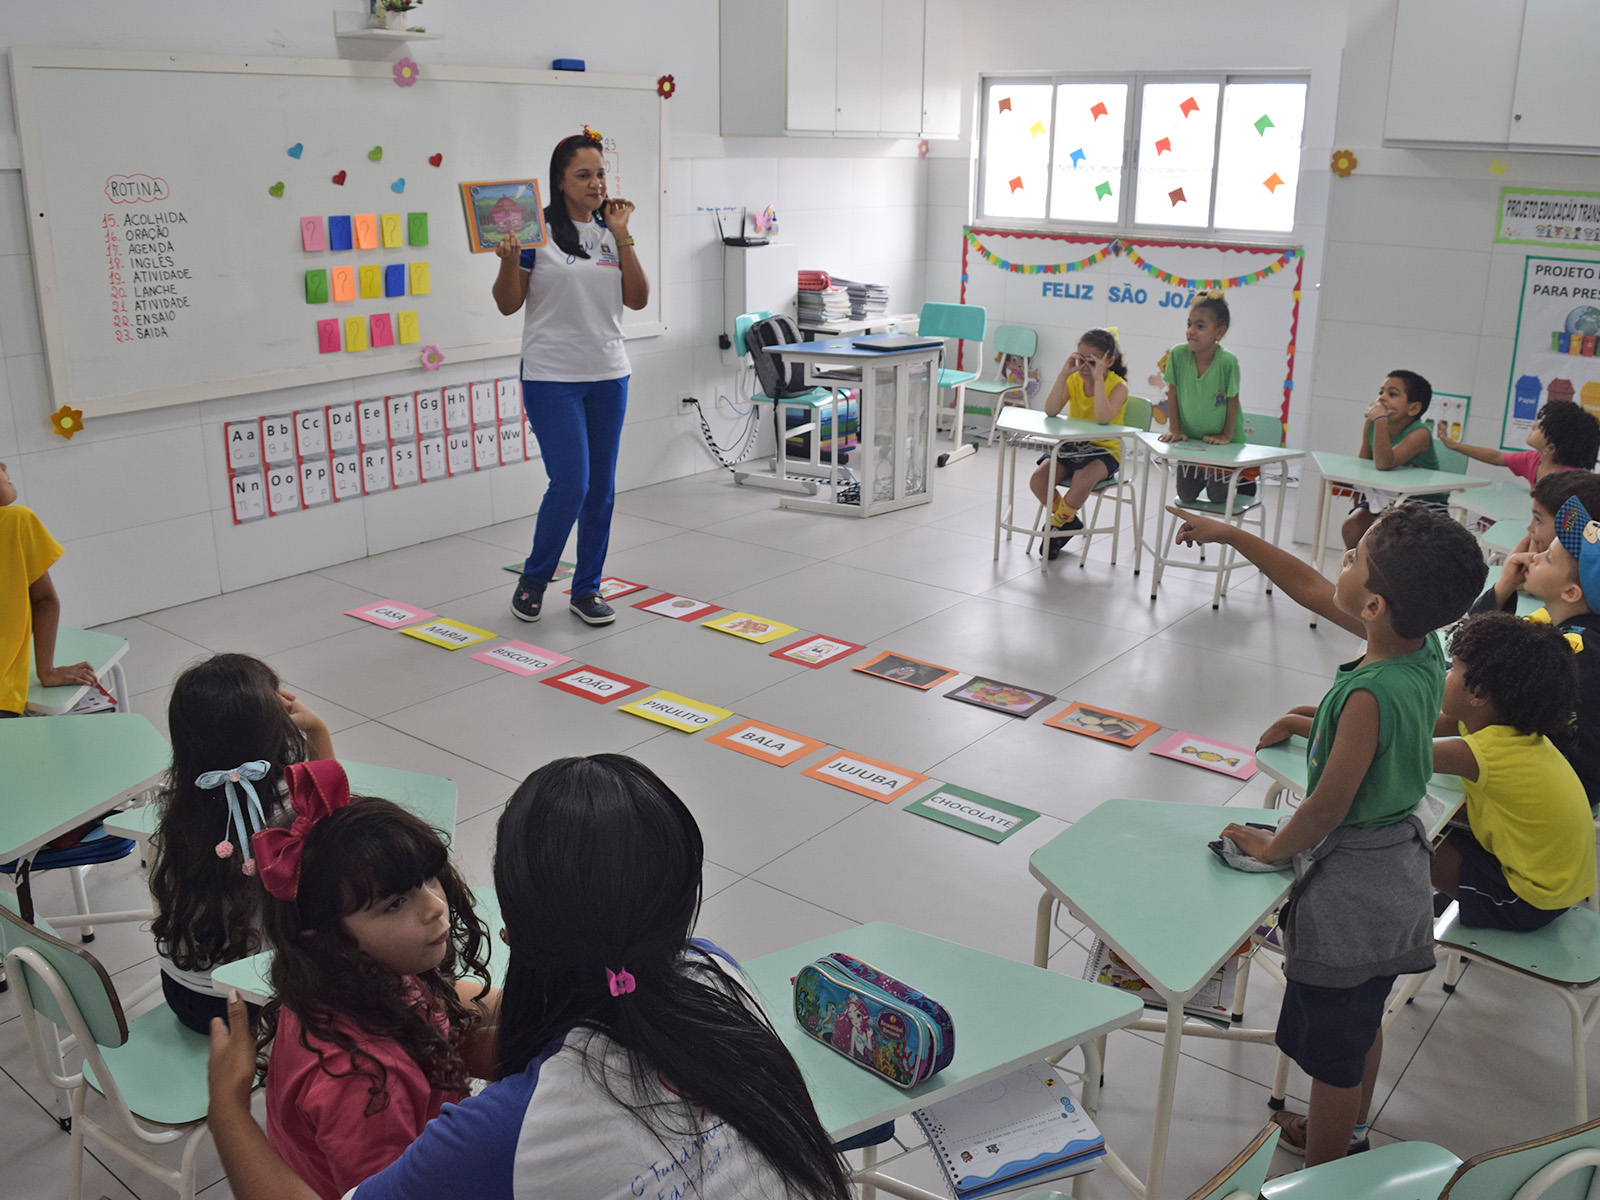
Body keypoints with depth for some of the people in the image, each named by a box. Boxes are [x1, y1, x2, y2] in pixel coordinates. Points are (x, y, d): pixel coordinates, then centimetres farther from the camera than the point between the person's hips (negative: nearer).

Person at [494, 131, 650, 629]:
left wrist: (622, 237, -7)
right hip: (551, 377, -5)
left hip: (608, 376, 5)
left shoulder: (612, 232, 9)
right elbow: (508, 304, -2)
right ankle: (533, 579, 13)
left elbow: (638, 299, 0)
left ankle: (587, 589, 20)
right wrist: (509, 260, -21)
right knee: (571, 484, -11)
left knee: (601, 488, 7)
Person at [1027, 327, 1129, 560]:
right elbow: (1050, 411, -18)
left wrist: (1098, 378, -30)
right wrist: (1064, 373, -22)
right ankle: (1069, 521, 7)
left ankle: (1057, 524, -7)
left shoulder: (1118, 386, -12)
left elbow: (1103, 418, -33)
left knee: (1083, 480, -37)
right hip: (1071, 446, 5)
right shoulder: (1074, 380, -1)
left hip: (1104, 450, -4)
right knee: (1038, 480, -21)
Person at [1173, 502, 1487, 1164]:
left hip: (1350, 880, -9)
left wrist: (1272, 847, -6)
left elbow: (1328, 807, -25)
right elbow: (1308, 586, 4)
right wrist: (1230, 534, 9)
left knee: (1332, 1043, 11)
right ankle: (1350, 1134, 50)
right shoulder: (1424, 648, -8)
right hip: (1398, 866, 9)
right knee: (1363, 1016, 28)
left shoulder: (1371, 694, -33)